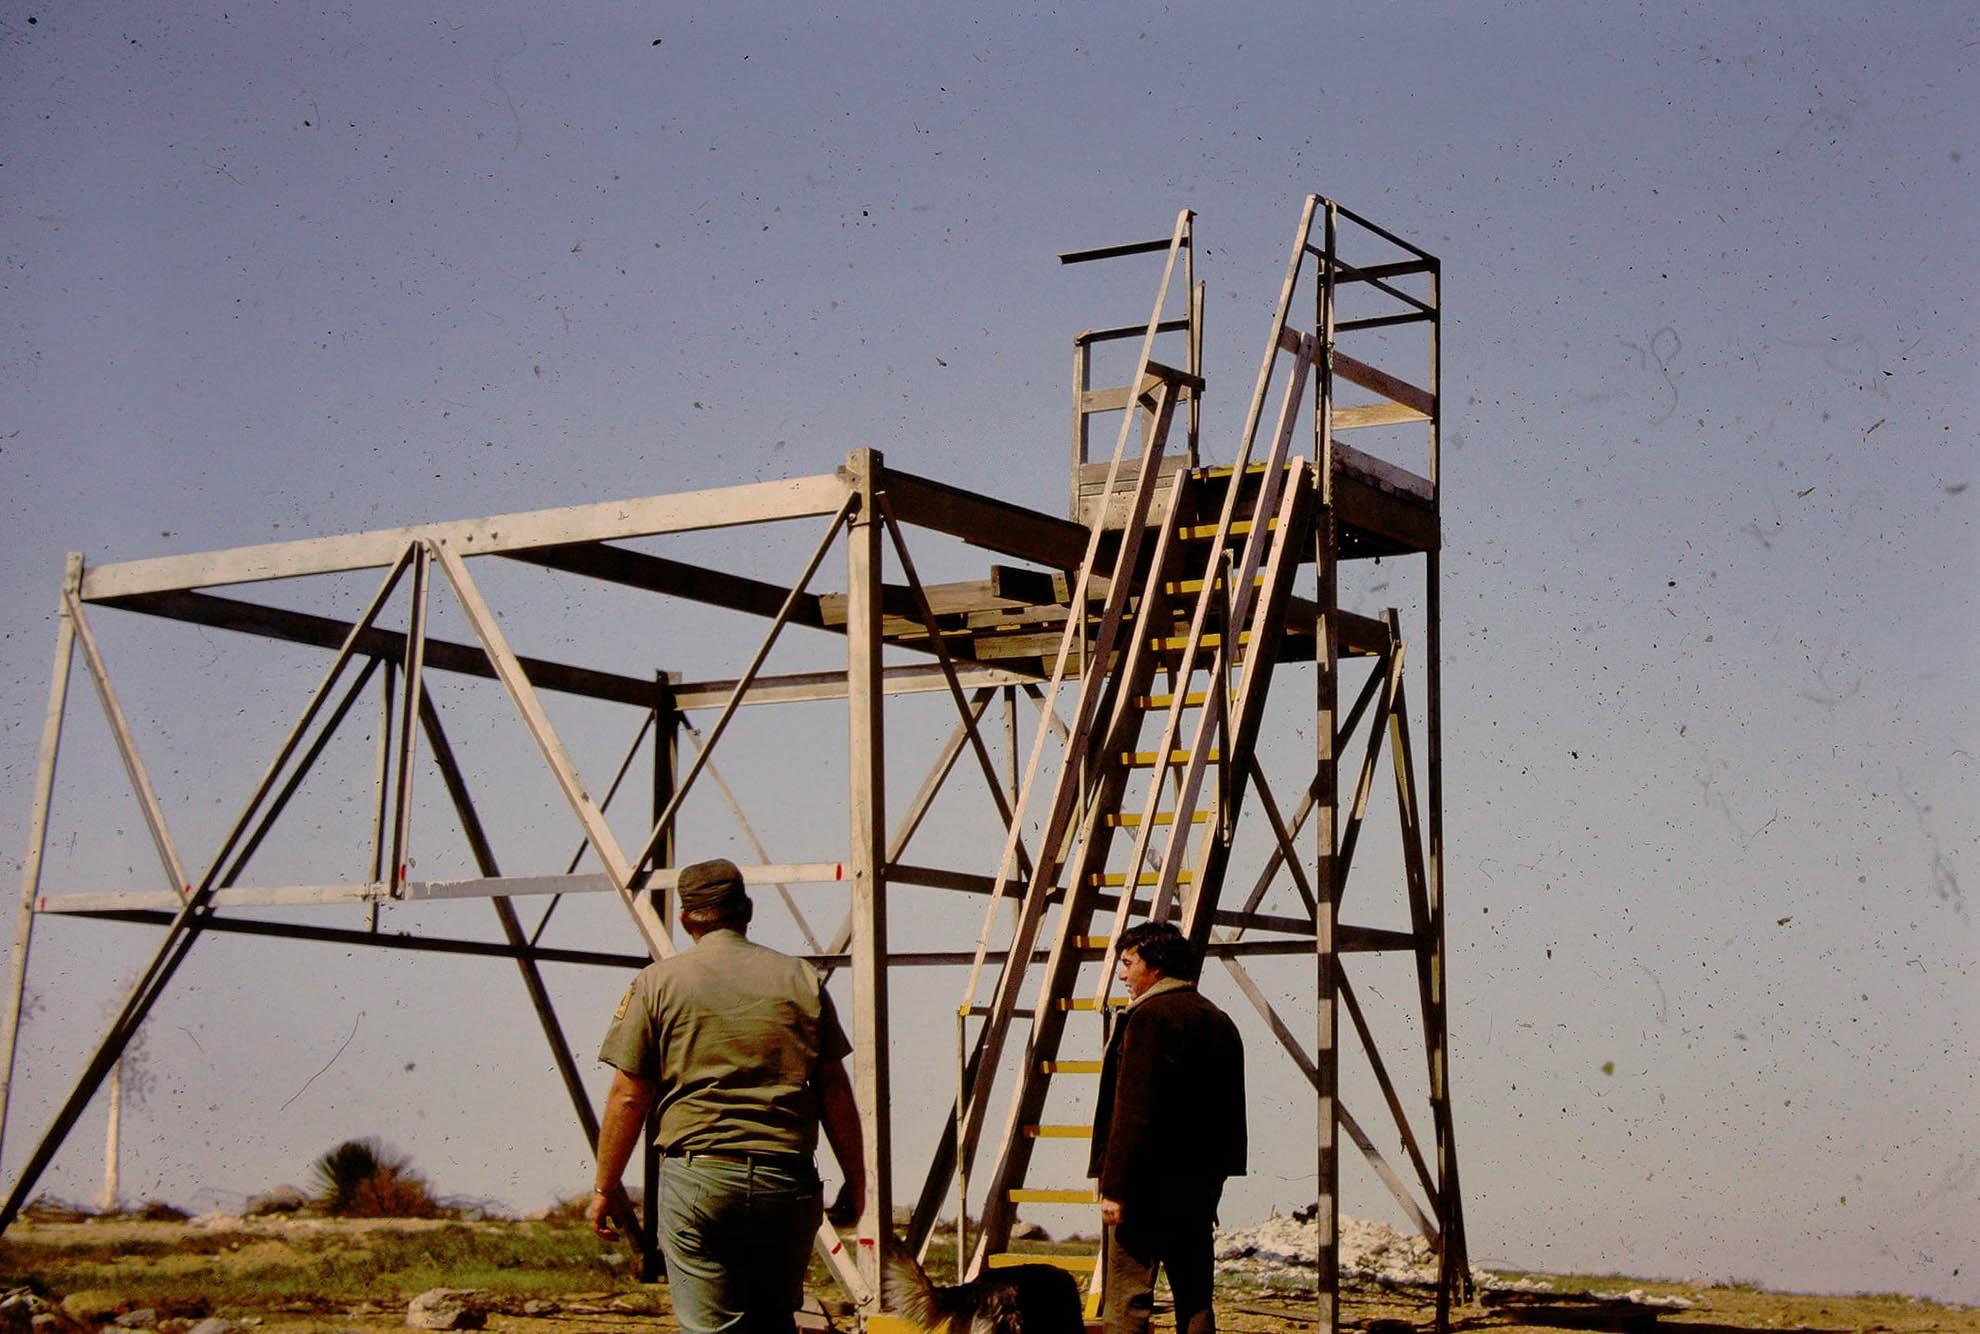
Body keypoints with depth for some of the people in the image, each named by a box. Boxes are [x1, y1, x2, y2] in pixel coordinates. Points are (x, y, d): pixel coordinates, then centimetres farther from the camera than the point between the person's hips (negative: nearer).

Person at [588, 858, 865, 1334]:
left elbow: (629, 1097, 1)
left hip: (697, 1181, -2)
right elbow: (835, 1093, 6)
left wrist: (606, 1188, 11)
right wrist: (856, 1181, 15)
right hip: (788, 1184, 2)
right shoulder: (801, 980, 7)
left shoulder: (657, 982, 2)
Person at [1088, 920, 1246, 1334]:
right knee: (1195, 1298, 11)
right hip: (1201, 1186, 9)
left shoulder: (1149, 1017, -11)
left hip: (1149, 1182, -8)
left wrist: (1115, 1186, -16)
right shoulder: (1220, 1022, 15)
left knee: (1126, 1299, -7)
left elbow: (1132, 1112, -17)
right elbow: (1231, 1117, 19)